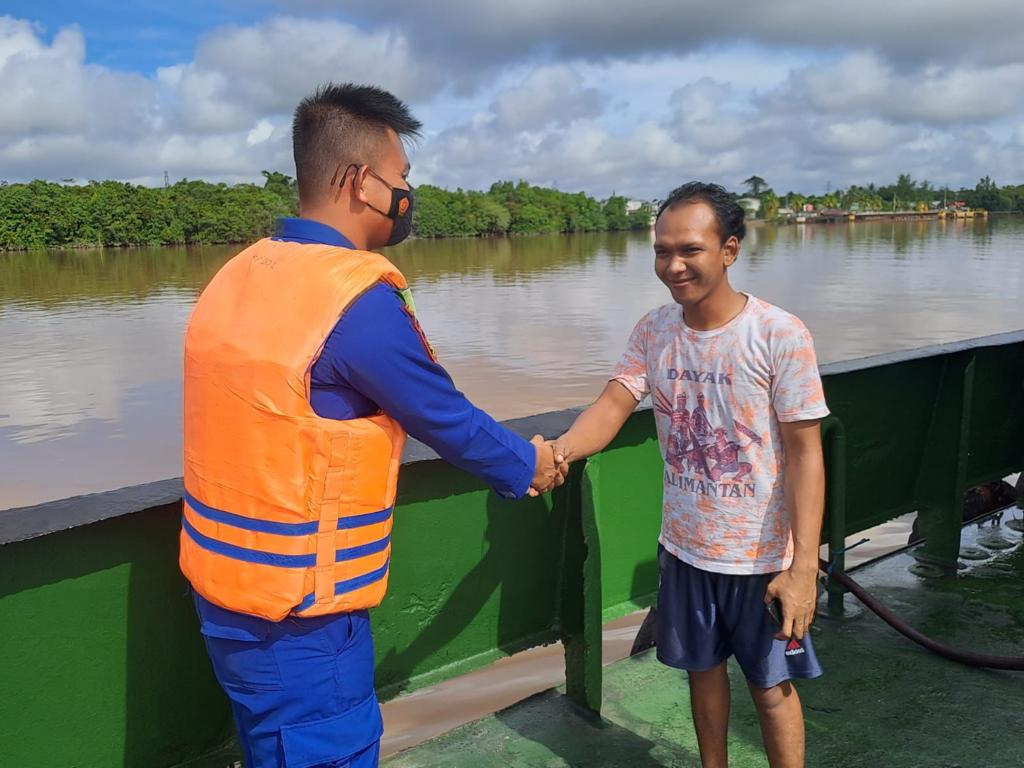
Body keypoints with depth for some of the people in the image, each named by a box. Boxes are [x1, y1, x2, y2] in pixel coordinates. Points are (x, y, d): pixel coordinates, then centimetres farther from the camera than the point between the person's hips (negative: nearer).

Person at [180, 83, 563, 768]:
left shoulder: (241, 276, 4)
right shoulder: (357, 297, -22)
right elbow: (445, 417, -11)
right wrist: (525, 463, 9)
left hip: (225, 580, 8)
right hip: (296, 609, -8)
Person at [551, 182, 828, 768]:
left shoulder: (780, 335, -18)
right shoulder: (653, 332, -4)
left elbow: (804, 453, -17)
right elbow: (613, 406, -13)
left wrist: (803, 568, -21)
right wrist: (561, 449, -35)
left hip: (763, 555, -4)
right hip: (685, 546, 5)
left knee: (772, 686, 11)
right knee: (703, 669, 22)